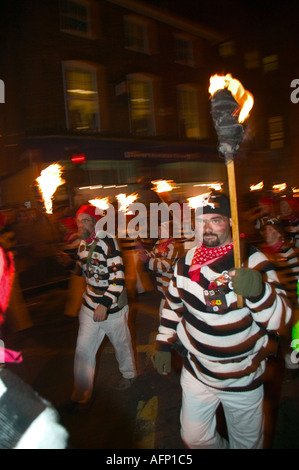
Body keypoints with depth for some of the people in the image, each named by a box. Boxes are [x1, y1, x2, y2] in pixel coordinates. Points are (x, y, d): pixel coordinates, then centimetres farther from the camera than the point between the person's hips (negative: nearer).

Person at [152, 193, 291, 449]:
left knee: (247, 442, 16)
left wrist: (258, 291, -37)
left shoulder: (253, 261, -15)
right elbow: (173, 305, 10)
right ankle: (220, 445, 43)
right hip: (197, 372, 3)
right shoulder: (186, 262, -3)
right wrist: (163, 344, 10)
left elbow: (280, 319, -19)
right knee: (194, 438, 13)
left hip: (243, 378, -2)